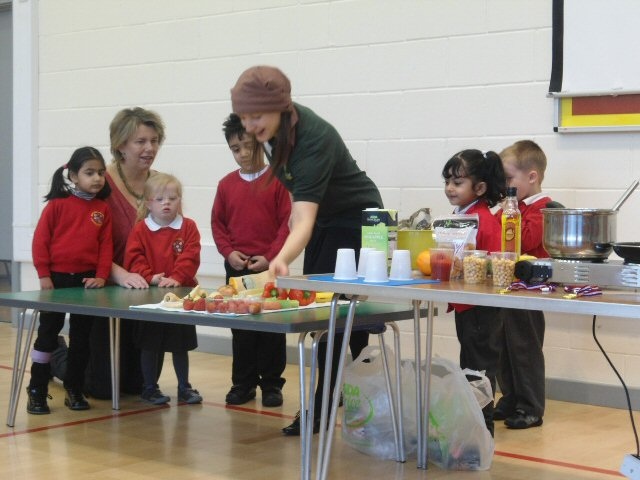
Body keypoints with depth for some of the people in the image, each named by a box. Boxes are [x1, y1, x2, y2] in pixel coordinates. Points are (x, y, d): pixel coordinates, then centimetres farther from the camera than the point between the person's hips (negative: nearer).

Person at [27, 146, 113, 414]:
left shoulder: (103, 209, 4)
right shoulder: (57, 204, -5)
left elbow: (106, 245, 2)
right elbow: (40, 240, -6)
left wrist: (101, 276, -8)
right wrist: (44, 275, -10)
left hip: (87, 280, 3)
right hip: (57, 278, -3)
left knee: (82, 337, 10)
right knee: (48, 334, 4)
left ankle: (74, 390, 22)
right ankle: (37, 391, 12)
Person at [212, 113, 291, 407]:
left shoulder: (278, 181, -5)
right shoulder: (227, 184, 5)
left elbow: (288, 222, -8)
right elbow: (218, 223, 9)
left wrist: (271, 257, -13)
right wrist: (229, 252, -5)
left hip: (269, 266, -3)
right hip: (237, 267, 3)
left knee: (272, 327, 5)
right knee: (240, 329, 10)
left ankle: (271, 383, 15)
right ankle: (243, 383, 20)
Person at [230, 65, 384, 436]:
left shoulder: (313, 139, -37)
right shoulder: (274, 127, -15)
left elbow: (303, 221, -46)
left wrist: (281, 260, -64)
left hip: (355, 221, -9)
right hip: (321, 215, 9)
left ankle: (325, 406, -4)